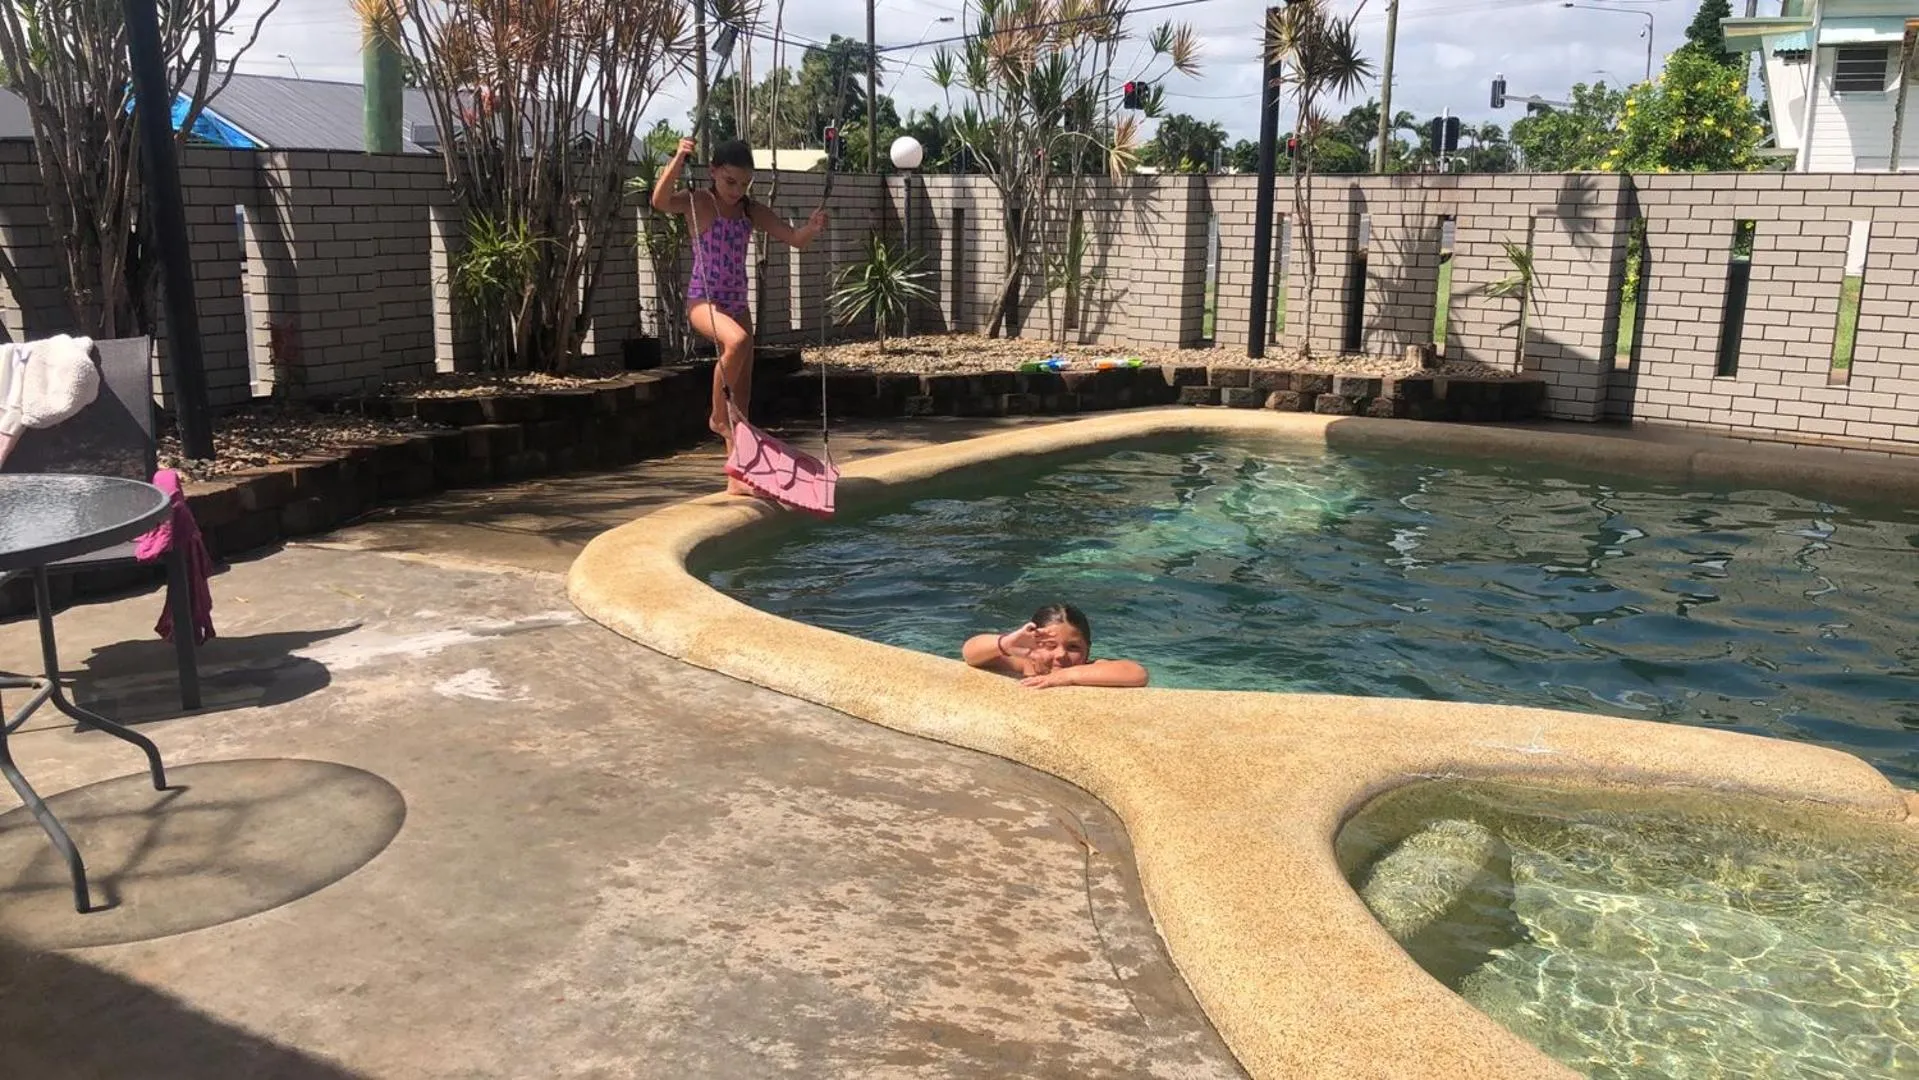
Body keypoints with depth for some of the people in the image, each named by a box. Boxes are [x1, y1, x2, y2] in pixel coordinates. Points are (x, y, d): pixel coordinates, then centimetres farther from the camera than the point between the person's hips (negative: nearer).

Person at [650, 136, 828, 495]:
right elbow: (660, 201, -27)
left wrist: (812, 228, -19)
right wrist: (678, 160, -38)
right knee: (738, 340, -37)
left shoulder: (753, 211, 6)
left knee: (742, 394, 6)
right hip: (702, 300, -6)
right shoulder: (699, 202, -8)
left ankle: (736, 475, 14)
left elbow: (795, 239, 3)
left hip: (737, 302, 6)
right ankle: (718, 416, -15)